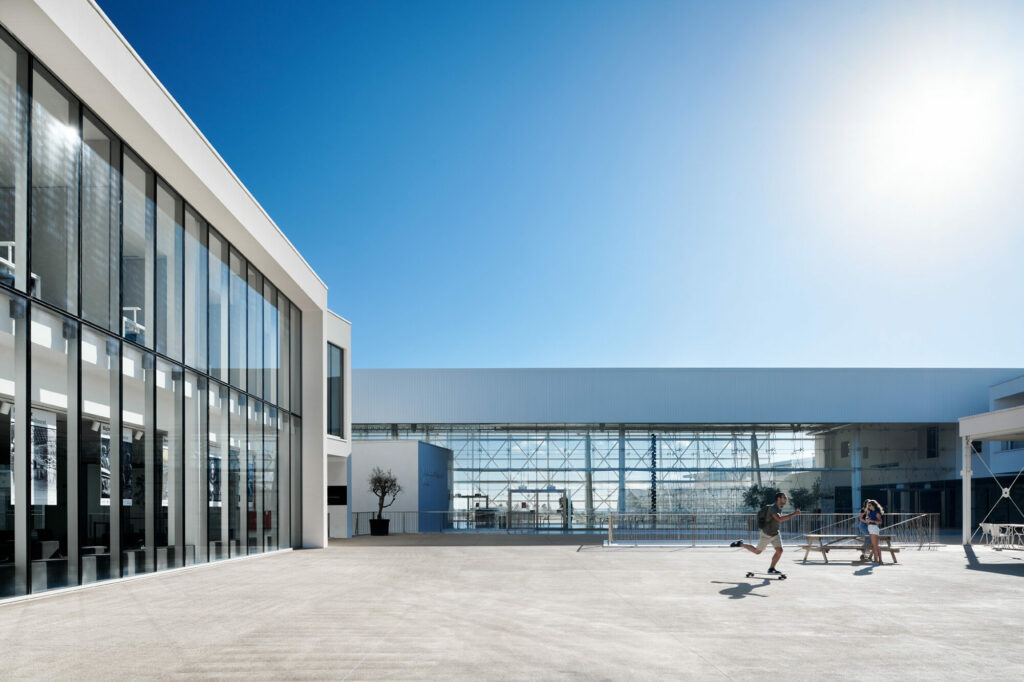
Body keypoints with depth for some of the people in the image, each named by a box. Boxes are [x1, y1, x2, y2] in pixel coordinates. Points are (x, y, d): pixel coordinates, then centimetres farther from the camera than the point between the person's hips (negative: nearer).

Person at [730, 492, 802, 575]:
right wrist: (793, 514, -46)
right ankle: (740, 544, 27)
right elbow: (780, 519, -47)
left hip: (775, 534, 7)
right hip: (765, 535, -7)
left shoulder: (780, 508, -2)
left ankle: (771, 568, 8)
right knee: (757, 551, 7)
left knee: (779, 551, -8)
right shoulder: (772, 508, -31)